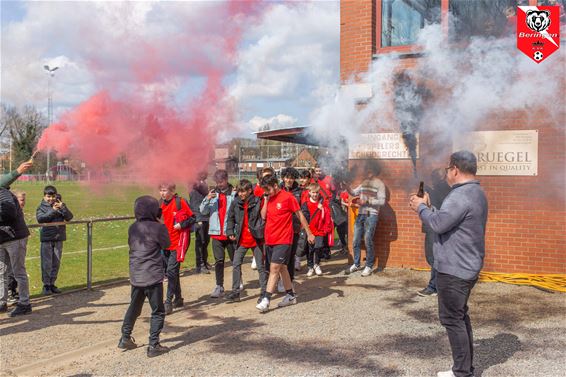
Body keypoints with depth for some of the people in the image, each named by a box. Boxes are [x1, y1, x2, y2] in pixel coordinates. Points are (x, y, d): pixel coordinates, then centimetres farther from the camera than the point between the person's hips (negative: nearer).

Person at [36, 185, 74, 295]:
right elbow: (40, 218, -16)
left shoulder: (61, 206, 10)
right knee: (46, 263, -1)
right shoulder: (41, 207, 2)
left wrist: (62, 208, -17)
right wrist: (53, 211, -22)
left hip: (59, 238, 3)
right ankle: (46, 285, 8)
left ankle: (52, 284, 20)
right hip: (46, 238, -3)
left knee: (56, 263, 8)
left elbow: (69, 217, -2)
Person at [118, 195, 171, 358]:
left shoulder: (133, 228, 4)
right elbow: (167, 244, 0)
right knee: (158, 311, 4)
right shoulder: (157, 227, -12)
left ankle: (125, 338, 29)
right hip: (153, 276, -6)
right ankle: (153, 345, 2)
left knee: (134, 307, 22)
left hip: (135, 275, 6)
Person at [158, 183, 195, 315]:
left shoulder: (180, 202, -11)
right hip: (165, 243, 7)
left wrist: (181, 224, -19)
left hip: (178, 242, -7)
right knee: (169, 271, 13)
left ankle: (168, 302, -5)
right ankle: (178, 299, 27)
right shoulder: (161, 204, 7)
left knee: (172, 271, -10)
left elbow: (192, 217, -6)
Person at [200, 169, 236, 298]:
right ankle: (219, 286, 11)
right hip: (216, 233, 3)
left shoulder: (234, 193, -7)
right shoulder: (213, 193, 7)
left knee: (235, 259, 11)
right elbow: (203, 211, 4)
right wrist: (208, 199, -12)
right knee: (218, 261, 5)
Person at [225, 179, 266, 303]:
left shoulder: (258, 202, -11)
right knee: (236, 264, 2)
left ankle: (264, 291, 16)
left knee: (260, 266, 7)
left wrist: (260, 231, -15)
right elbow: (231, 218, 11)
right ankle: (235, 292, 9)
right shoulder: (235, 203, 0)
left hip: (256, 239, -3)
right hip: (241, 240, 3)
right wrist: (230, 232, 1)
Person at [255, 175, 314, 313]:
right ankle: (290, 296, 27)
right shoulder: (268, 198, 10)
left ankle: (266, 300, -12)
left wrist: (309, 233, -1)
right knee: (282, 268, 15)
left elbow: (300, 215, -4)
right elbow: (263, 216, 2)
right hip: (270, 239, 7)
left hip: (283, 240, -7)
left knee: (274, 268, -12)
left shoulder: (288, 197, -9)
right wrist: (266, 200, -6)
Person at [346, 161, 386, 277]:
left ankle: (369, 266, 8)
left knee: (368, 241, -4)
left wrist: (366, 201, -16)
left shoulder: (379, 184, -4)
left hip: (371, 215, -6)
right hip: (360, 214, 6)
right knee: (356, 241, 8)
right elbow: (354, 192, 10)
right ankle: (356, 264, 20)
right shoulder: (364, 182, 15)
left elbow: (381, 201, -11)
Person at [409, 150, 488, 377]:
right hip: (466, 266, 11)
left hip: (454, 269, -11)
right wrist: (427, 206, 8)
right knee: (460, 316, 19)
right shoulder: (476, 193, 13)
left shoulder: (461, 195, -21)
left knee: (452, 318, -2)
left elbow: (438, 223, -24)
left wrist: (421, 208, -8)